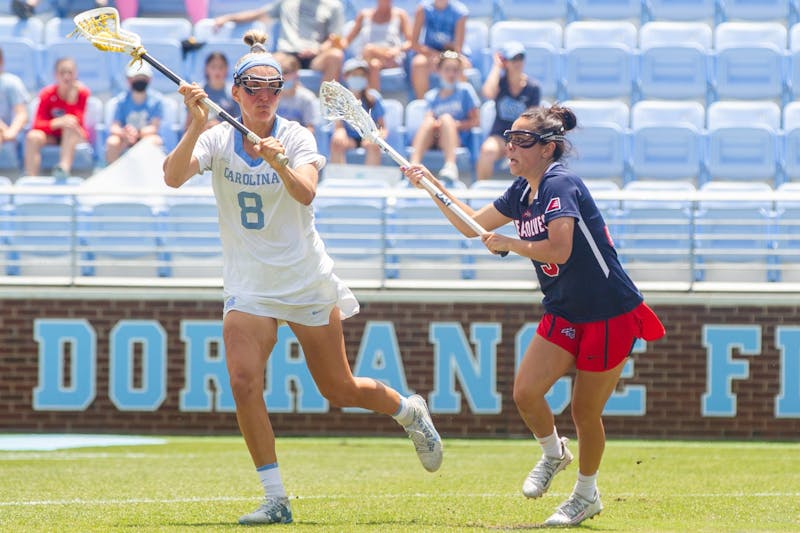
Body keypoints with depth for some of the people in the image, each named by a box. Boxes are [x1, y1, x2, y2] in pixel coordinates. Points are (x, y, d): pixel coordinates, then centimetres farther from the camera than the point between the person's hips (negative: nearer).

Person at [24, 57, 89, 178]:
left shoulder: (82, 92, -9)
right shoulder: (47, 94, -8)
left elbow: (76, 122, -18)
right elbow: (38, 125, -17)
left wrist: (72, 98, -26)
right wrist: (57, 123, -36)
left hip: (76, 136, -1)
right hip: (52, 136, 1)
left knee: (70, 126, -35)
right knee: (33, 136, -30)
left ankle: (64, 167, -53)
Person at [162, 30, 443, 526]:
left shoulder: (296, 137, -9)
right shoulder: (217, 138, -5)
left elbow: (306, 192, -27)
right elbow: (174, 177, -23)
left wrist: (278, 163, -47)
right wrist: (197, 126, -39)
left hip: (306, 280, -1)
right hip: (249, 284, 1)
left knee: (339, 389, 7)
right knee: (244, 382, -17)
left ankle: (411, 411, 39)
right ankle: (275, 499, -8)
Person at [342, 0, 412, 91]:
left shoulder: (399, 14, 15)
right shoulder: (364, 14, 20)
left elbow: (411, 42, 6)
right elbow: (348, 40, 19)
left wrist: (398, 49, -17)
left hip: (392, 60, -2)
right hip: (366, 59, 2)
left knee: (369, 48, -34)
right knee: (374, 65, -36)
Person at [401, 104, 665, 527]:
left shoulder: (560, 184, -20)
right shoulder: (523, 191, 6)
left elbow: (559, 249, -31)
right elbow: (473, 224, 21)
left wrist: (507, 244, -18)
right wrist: (432, 184, 13)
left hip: (610, 315, -7)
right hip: (563, 314, 7)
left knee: (585, 411, 1)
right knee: (526, 391, -9)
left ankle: (587, 495, 23)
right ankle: (553, 454, 20)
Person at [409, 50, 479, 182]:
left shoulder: (465, 90, 9)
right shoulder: (432, 96, 17)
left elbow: (475, 121, 5)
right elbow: (429, 117, 4)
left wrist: (457, 124, -12)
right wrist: (433, 124, -20)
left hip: (456, 139, -2)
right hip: (432, 140, 2)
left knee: (446, 118, -31)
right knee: (428, 121, -29)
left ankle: (450, 165, -51)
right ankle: (413, 165, -48)